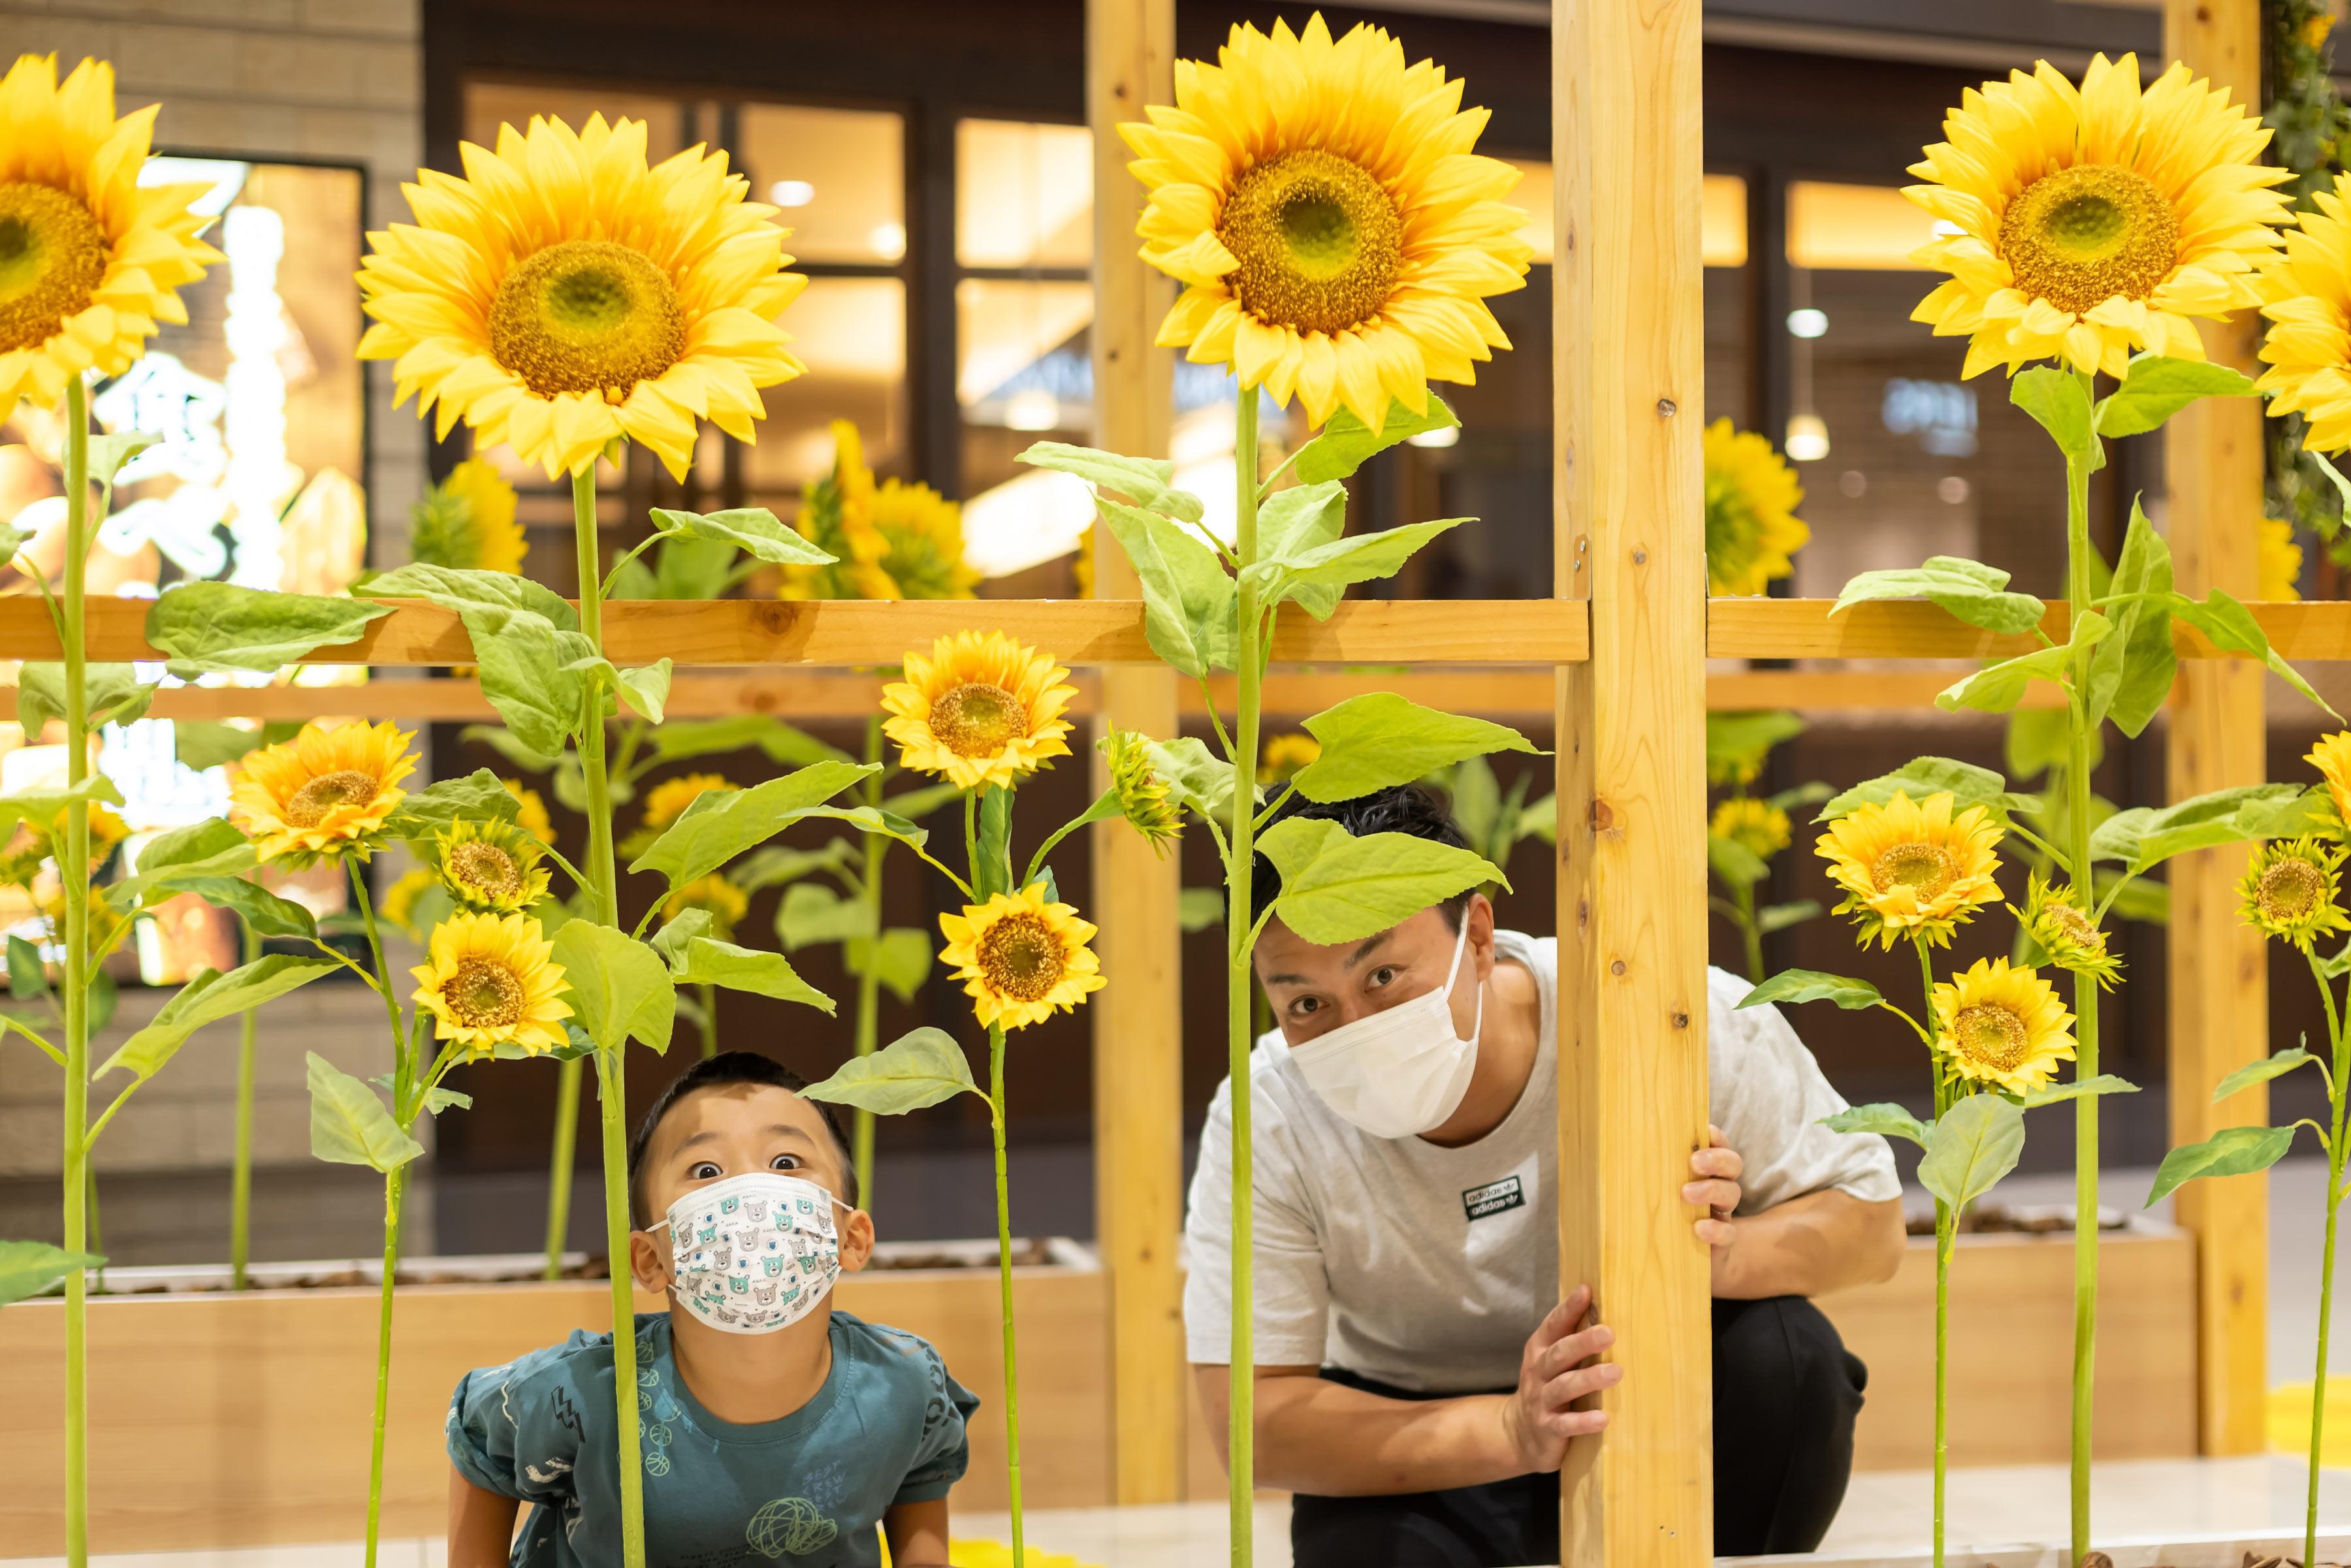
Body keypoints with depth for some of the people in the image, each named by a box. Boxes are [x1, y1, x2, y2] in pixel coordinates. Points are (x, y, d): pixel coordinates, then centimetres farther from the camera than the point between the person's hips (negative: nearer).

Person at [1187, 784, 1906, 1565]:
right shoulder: (1265, 1123, -21)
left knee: (1782, 1355, -31)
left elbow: (1871, 1221, -13)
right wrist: (1512, 1431, -40)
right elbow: (1251, 1419, -23)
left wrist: (1721, 1255, -38)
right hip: (1428, 1464, 0)